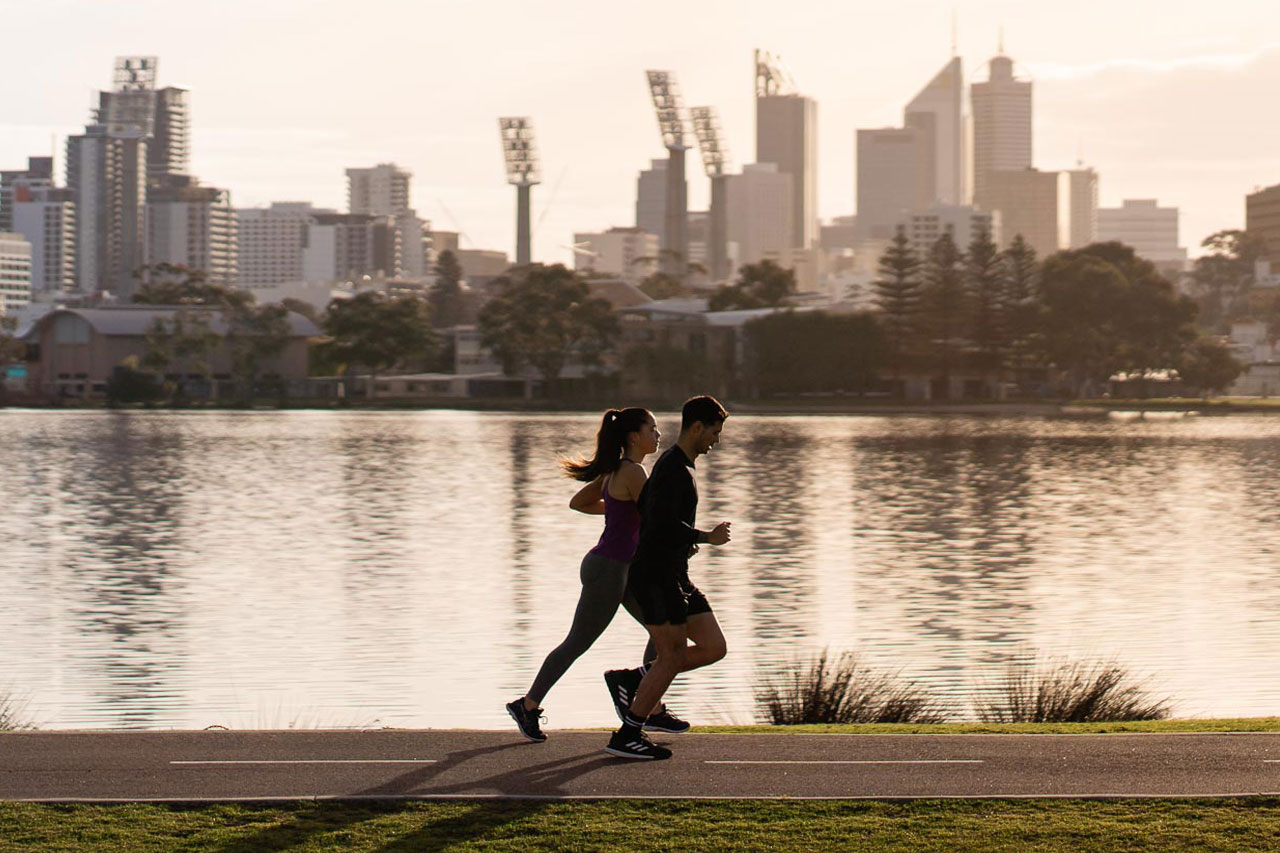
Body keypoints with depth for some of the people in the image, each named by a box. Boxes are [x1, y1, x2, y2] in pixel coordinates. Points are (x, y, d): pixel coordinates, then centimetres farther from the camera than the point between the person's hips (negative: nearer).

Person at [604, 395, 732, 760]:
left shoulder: (679, 466, 18)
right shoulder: (673, 467, -15)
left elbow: (640, 507, 29)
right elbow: (662, 522, -27)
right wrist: (706, 537, -16)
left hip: (675, 578, 10)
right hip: (655, 578, -10)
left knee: (714, 648, 5)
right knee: (673, 657, -6)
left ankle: (629, 681, 12)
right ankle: (627, 737, 3)